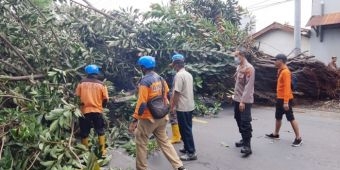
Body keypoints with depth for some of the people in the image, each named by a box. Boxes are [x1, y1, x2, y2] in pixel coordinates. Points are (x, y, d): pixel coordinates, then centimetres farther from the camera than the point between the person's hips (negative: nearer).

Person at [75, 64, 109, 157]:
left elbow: (77, 96, 2)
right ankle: (103, 151, 15)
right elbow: (105, 99, -1)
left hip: (84, 111, 0)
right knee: (100, 131, 15)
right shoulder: (101, 84, -1)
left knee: (84, 133, 10)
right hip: (97, 111, 0)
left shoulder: (81, 83, 0)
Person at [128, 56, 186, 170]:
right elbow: (166, 96, 12)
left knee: (141, 142, 10)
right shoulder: (160, 79, 5)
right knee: (164, 141, 16)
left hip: (148, 118, -7)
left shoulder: (145, 81, -18)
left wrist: (134, 120, -19)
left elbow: (142, 103, -22)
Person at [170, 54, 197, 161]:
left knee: (185, 130, -1)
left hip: (182, 107, -9)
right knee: (187, 129, 18)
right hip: (189, 106, 9)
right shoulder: (188, 74, 10)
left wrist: (172, 107, -11)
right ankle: (187, 148, 29)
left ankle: (191, 153, 4)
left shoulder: (179, 75, -18)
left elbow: (176, 93, -20)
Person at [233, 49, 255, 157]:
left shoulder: (249, 68, -15)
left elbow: (249, 86, -20)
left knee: (245, 123, -7)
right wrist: (235, 96, 14)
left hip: (245, 101, -9)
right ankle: (244, 140, 31)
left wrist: (243, 101, -23)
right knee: (239, 120, 17)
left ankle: (247, 146, -3)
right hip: (237, 99, 9)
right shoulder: (239, 67, 10)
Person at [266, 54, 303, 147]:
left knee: (291, 118, -4)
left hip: (286, 99, -10)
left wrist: (286, 101, -26)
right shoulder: (280, 70, 12)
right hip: (280, 98, 10)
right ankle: (276, 134, 32)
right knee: (278, 117, 19)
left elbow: (287, 87, -23)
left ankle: (298, 138, 5)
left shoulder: (286, 72, -18)